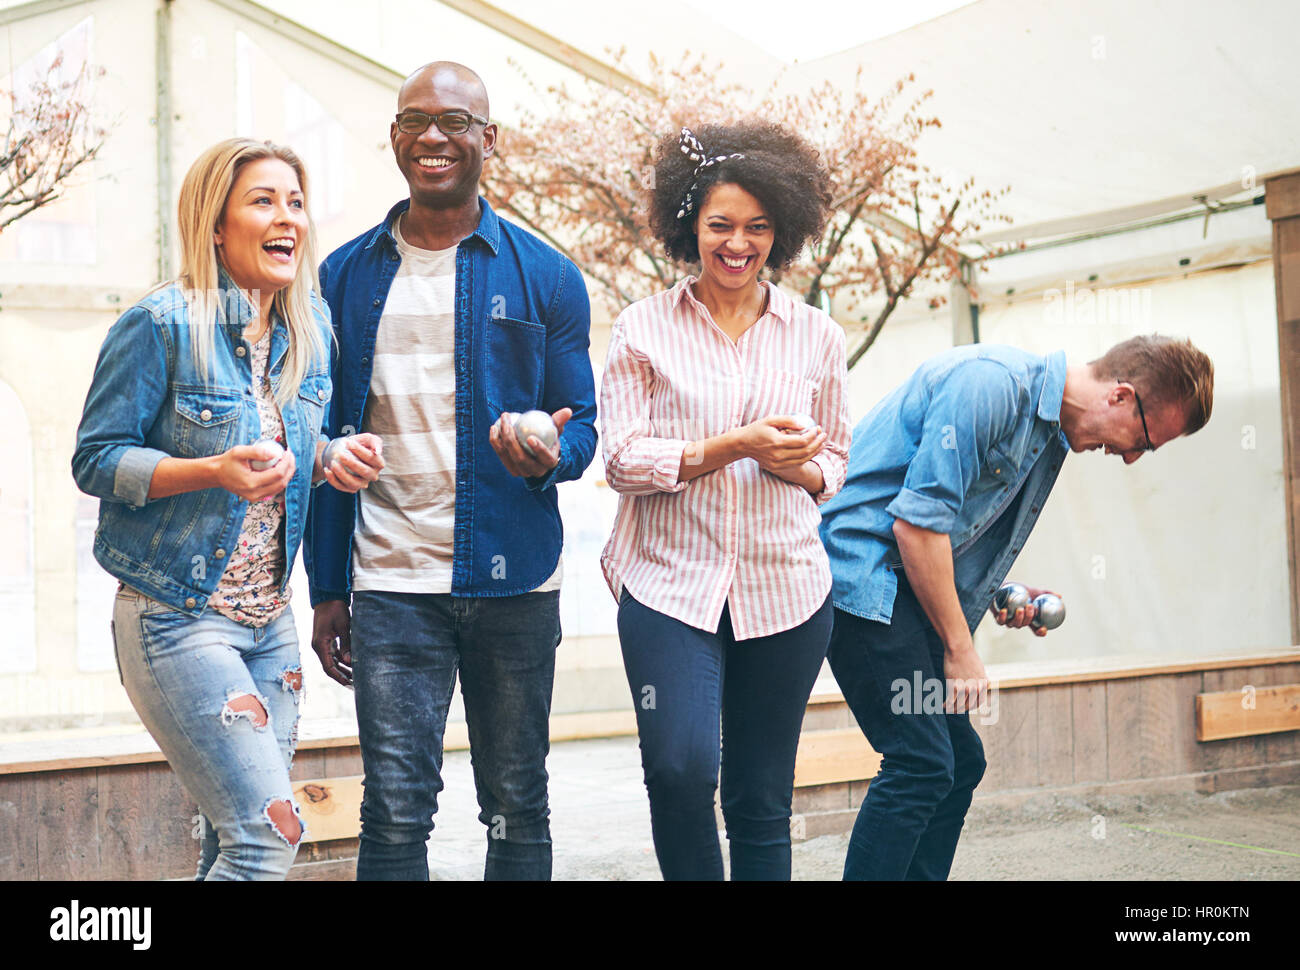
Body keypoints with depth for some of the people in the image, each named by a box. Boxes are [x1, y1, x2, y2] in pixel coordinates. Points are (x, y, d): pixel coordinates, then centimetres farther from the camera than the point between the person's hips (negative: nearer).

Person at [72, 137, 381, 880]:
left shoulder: (311, 329, 7)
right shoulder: (162, 326, -12)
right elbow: (96, 460, -11)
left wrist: (330, 463, -3)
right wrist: (212, 470, -25)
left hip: (269, 618, 7)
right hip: (175, 616, -7)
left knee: (239, 838, 11)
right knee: (270, 831, -13)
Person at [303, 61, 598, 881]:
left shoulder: (545, 277, 4)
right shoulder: (347, 276, 8)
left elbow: (583, 424, 6)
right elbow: (329, 439, 10)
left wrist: (548, 453, -19)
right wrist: (327, 588, 6)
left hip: (514, 580, 0)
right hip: (391, 582, 0)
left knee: (517, 807, 9)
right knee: (395, 812, -4)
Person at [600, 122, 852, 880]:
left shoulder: (816, 336, 10)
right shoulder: (644, 329, 3)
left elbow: (835, 462, 16)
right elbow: (623, 458, -3)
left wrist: (796, 469, -8)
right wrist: (735, 446, -15)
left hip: (784, 586, 2)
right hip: (671, 583, -2)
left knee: (763, 801, 7)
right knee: (679, 769, -18)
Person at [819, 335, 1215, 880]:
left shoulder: (1052, 435, 15)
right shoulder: (992, 384, -17)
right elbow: (916, 521, -21)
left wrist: (1000, 594, 6)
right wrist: (959, 649, -14)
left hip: (906, 586, 10)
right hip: (861, 565, -10)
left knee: (959, 762, 8)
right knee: (921, 763, -15)